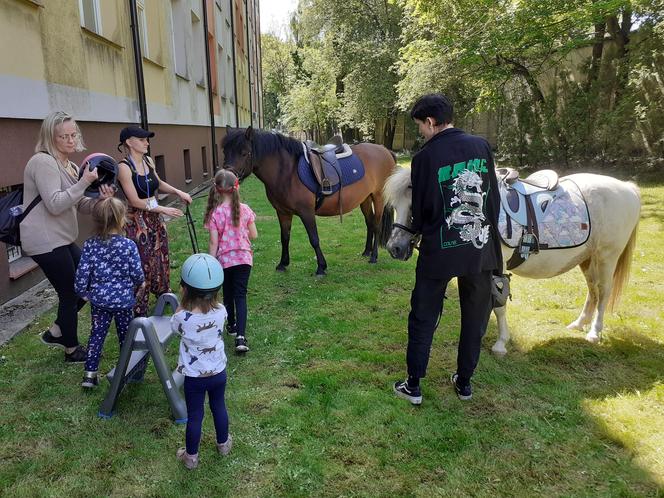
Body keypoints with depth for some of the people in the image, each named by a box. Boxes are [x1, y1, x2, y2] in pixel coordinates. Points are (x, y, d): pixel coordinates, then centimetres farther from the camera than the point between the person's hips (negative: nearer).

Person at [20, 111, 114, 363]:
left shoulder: (70, 166, 14)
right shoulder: (43, 162, -15)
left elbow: (82, 206, 13)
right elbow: (55, 205, -24)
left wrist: (100, 199, -7)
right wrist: (84, 182, -25)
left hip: (62, 240, 9)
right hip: (46, 242, -9)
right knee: (70, 293, 2)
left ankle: (56, 331, 27)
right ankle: (72, 350, 21)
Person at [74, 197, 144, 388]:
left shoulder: (90, 245, -8)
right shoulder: (129, 245, -16)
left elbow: (82, 273, -7)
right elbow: (137, 274, -10)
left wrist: (82, 292, 11)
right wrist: (136, 284, 12)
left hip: (99, 300, 2)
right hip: (124, 300, -2)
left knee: (97, 334, 16)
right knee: (125, 335, 15)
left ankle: (90, 373, 17)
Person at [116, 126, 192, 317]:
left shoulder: (148, 160, 4)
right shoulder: (124, 167, -18)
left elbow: (158, 184, 21)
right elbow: (135, 201, -19)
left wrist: (178, 192, 6)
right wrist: (164, 210, -16)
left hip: (155, 218, 7)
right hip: (137, 221, -7)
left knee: (161, 257, 18)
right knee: (142, 264, -1)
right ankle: (139, 310, 13)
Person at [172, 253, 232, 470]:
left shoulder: (182, 318, -28)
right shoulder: (221, 311, -20)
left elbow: (174, 324, -3)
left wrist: (183, 300, -8)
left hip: (194, 377, -2)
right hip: (218, 372, 3)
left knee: (194, 416, 14)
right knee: (219, 407, 25)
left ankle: (191, 457, 33)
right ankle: (223, 443, 46)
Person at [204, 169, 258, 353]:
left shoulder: (215, 213, -12)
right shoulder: (245, 209, -7)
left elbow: (214, 243, -12)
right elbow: (254, 235, -1)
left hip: (224, 260, 0)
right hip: (244, 258, 1)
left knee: (228, 294, 19)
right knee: (240, 296, 2)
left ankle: (232, 326, 38)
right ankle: (240, 336, -10)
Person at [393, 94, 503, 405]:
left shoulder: (425, 157, -10)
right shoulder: (482, 147, 1)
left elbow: (420, 209, -1)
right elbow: (494, 198, 7)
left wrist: (419, 230, 20)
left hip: (439, 251, -3)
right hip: (482, 248, 4)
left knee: (423, 318, 10)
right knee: (475, 318, 17)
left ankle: (413, 386, 18)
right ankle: (464, 382, 29)